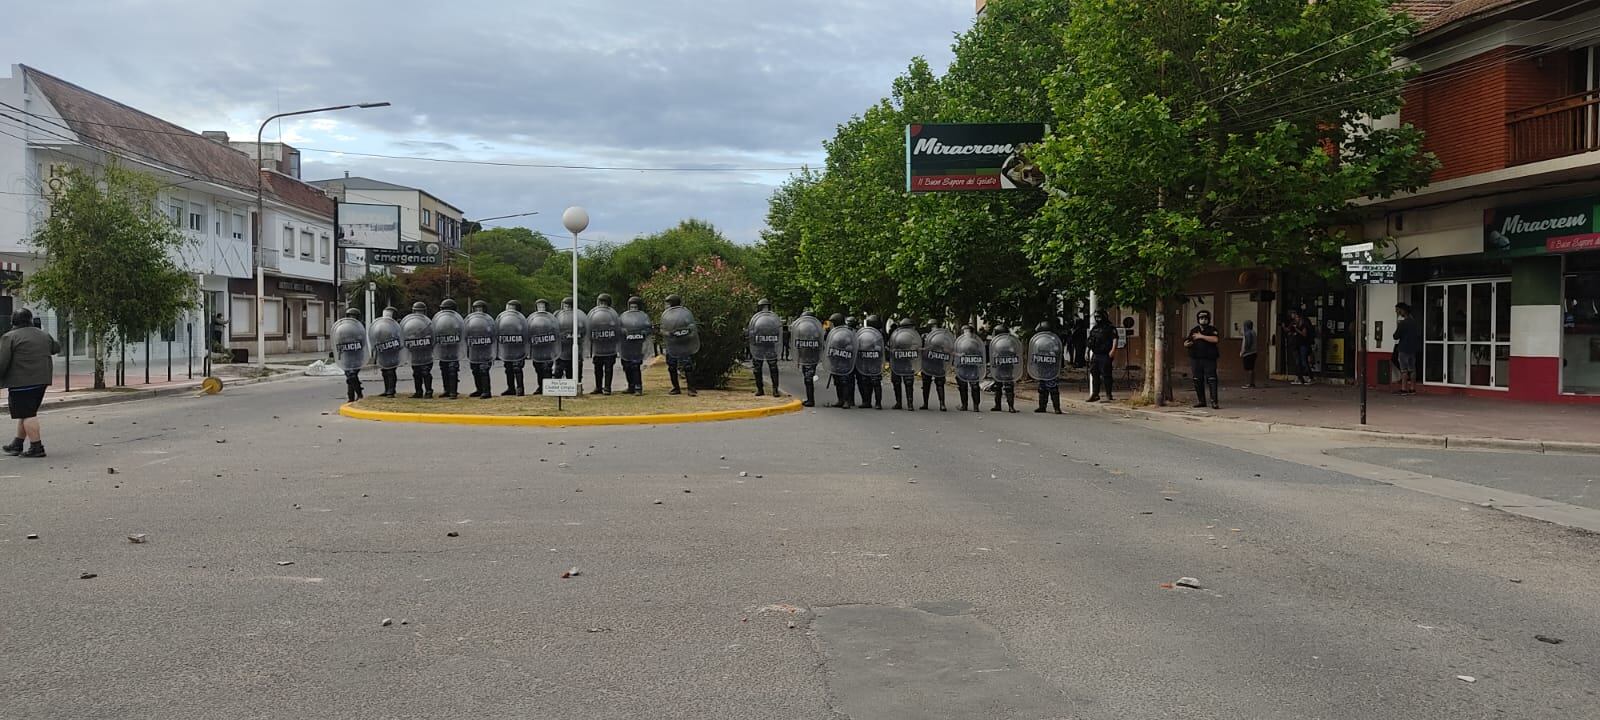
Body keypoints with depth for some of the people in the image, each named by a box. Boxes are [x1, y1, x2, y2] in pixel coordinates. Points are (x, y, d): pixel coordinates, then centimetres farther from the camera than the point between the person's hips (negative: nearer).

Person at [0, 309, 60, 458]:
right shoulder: (44, 335, 11)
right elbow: (56, 348, 29)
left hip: (22, 382, -7)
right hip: (42, 380, 7)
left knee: (27, 414, -5)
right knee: (28, 412, 16)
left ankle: (36, 447, -8)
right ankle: (17, 444, 23)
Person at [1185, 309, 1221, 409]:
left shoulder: (1212, 329, 4)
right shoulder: (1193, 330, 16)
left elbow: (1216, 339, -16)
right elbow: (1185, 343, 19)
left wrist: (1201, 336, -15)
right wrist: (1187, 344, -6)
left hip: (1209, 359, -4)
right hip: (1196, 359, 4)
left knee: (1211, 379, -11)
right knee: (1197, 380, 6)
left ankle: (1214, 401, -12)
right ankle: (1201, 401, 15)